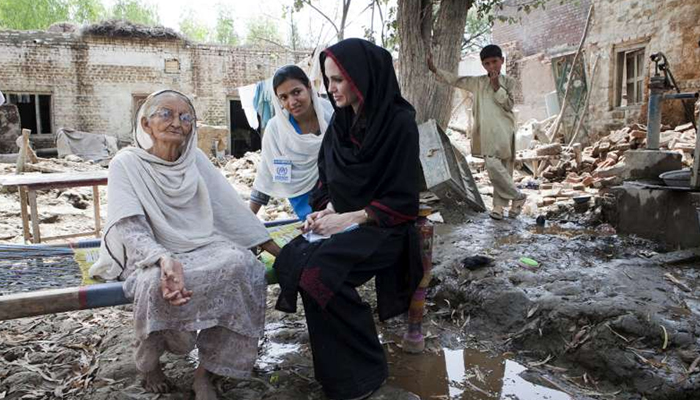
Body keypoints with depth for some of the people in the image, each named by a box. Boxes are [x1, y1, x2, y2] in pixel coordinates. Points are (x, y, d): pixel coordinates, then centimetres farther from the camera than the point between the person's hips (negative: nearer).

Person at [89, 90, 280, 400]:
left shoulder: (196, 159, 2)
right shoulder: (126, 164, -8)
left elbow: (231, 208, 3)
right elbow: (131, 230, -18)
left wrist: (277, 250, -1)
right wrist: (166, 259, -39)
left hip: (201, 248, 3)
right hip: (150, 255, -3)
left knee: (243, 263, -26)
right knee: (158, 283, -36)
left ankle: (206, 371, -14)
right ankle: (150, 362, -2)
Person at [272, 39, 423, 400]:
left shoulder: (399, 123, -12)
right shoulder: (341, 122, 7)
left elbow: (402, 201, -13)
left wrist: (349, 218, -19)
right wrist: (326, 210, -4)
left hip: (384, 227, -6)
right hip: (342, 222, 7)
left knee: (319, 269, -29)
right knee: (289, 261, -19)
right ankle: (334, 364, -2)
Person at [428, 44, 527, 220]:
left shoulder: (508, 82, 7)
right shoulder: (478, 82, 14)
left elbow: (509, 105, -3)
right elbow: (455, 80, 12)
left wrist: (497, 86, -11)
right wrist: (434, 69, 4)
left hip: (503, 130, -4)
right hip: (486, 132, 4)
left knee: (495, 165, -15)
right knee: (495, 166, 2)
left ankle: (516, 196, 0)